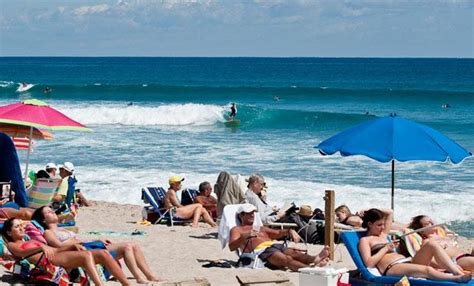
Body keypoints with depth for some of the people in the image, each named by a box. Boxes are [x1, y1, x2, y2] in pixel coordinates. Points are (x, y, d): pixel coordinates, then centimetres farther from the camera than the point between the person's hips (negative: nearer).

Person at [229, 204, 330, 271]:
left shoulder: (261, 229, 39)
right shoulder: (237, 230, 19)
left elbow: (278, 233, 29)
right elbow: (232, 247, 1)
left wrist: (289, 231, 5)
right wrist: (245, 236, -18)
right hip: (261, 249, -6)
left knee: (295, 253, -28)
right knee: (287, 259, -35)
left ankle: (315, 259, -59)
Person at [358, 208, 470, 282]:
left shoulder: (383, 234, 31)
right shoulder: (365, 240, 9)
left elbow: (390, 213, 42)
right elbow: (369, 263, -8)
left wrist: (372, 212, 33)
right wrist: (386, 248, -1)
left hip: (407, 262, 9)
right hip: (391, 268, -9)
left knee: (431, 244, -17)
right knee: (427, 270, -38)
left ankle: (460, 273, -32)